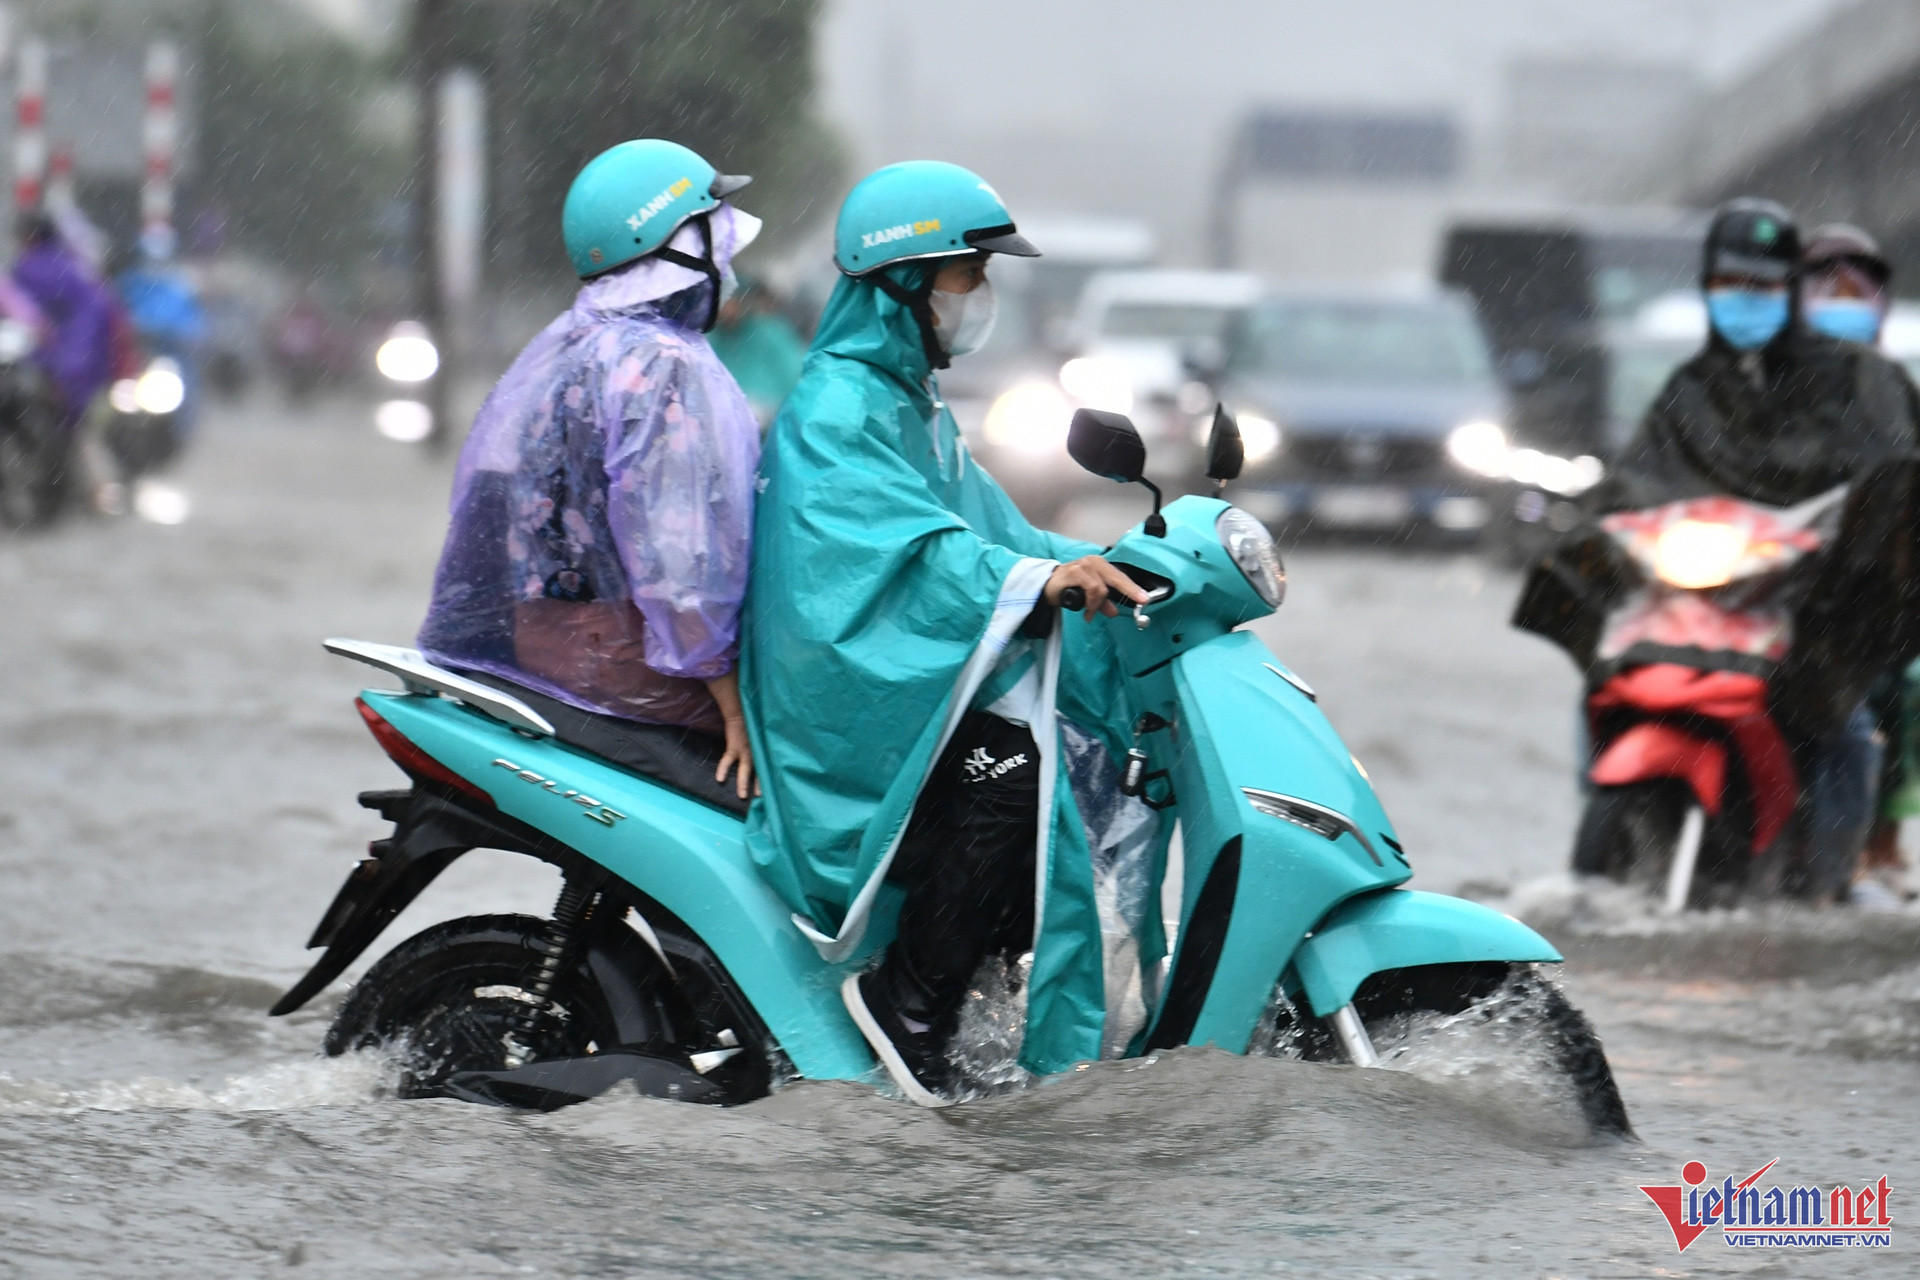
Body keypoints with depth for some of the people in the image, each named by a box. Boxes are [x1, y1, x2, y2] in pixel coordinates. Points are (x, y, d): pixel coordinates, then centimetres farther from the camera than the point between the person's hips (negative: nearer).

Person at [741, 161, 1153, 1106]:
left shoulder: (913, 406, 22)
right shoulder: (837, 407, -12)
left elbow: (986, 530, 22)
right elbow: (907, 547, -27)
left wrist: (1100, 567, 6)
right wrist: (1039, 579, -41)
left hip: (918, 682, 10)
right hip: (850, 702, -10)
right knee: (1007, 767, -31)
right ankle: (908, 1003, -24)